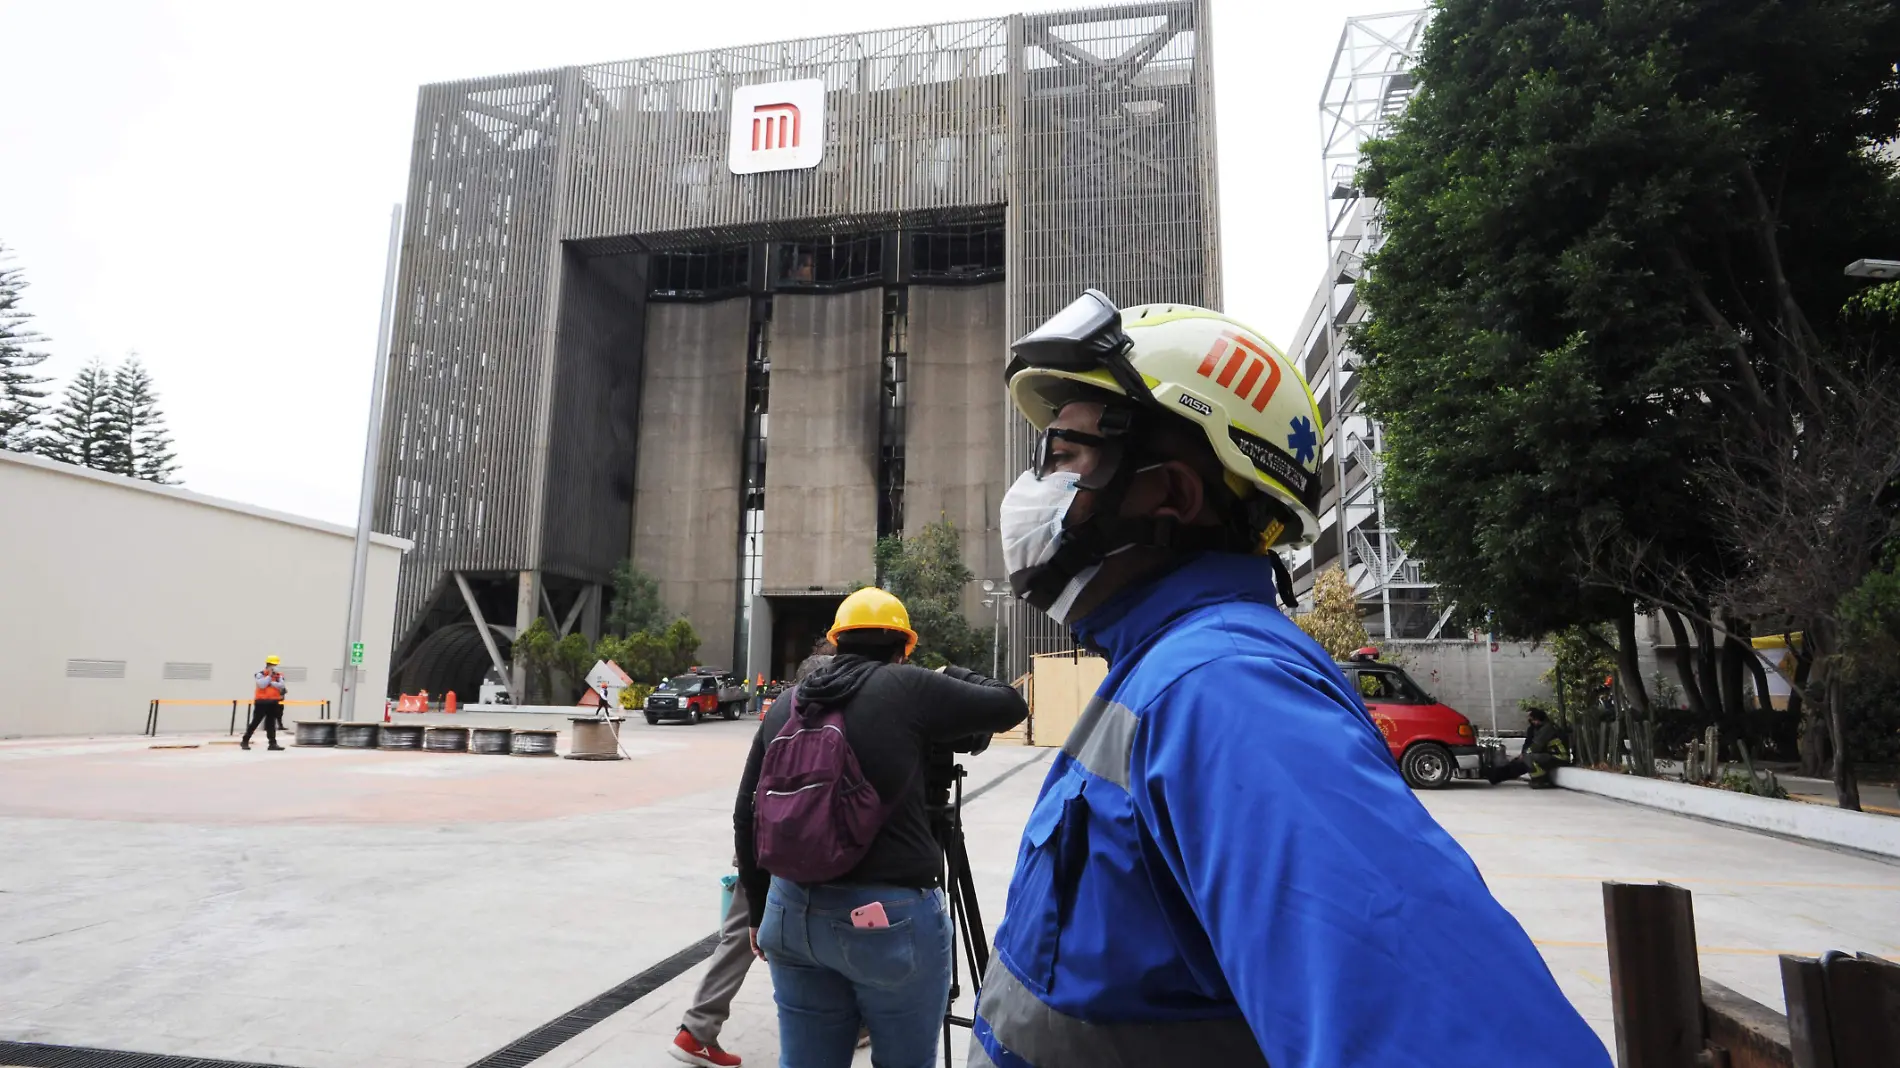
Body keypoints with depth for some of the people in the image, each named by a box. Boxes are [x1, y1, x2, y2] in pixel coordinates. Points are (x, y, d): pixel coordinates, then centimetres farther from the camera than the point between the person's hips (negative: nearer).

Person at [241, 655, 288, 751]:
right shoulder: (260, 675, -4)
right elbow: (262, 685, -21)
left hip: (273, 703, 4)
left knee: (271, 724, 6)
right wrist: (270, 675, -17)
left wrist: (271, 682, -17)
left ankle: (273, 743, 4)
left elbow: (281, 686, -8)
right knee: (255, 722, 1)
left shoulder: (278, 675, 7)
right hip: (261, 702, -4)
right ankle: (245, 741, 14)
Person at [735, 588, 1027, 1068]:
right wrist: (953, 677, 19)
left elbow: (748, 818, 12)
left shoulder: (785, 704, 8)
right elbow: (1010, 706, 2)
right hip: (891, 918, -5)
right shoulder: (909, 689, -8)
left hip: (793, 913, 5)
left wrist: (761, 911, 22)